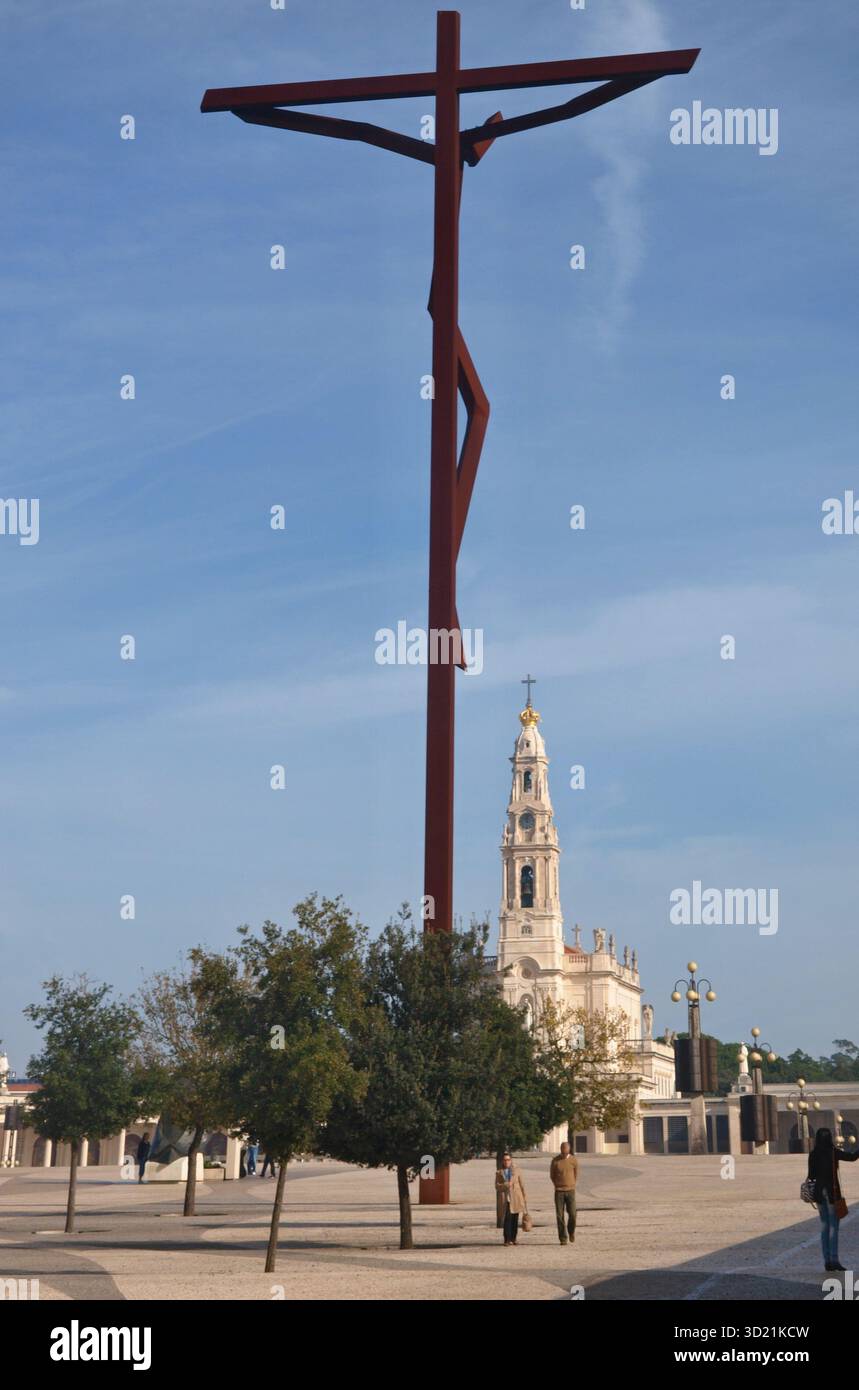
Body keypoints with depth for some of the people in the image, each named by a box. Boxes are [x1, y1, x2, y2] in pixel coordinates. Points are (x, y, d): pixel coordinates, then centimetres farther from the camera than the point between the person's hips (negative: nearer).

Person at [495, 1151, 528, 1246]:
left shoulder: (516, 1170, 9)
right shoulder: (499, 1172, 5)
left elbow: (521, 1184, 10)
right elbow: (497, 1187, 0)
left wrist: (524, 1197, 7)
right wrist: (506, 1185, -17)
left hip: (517, 1197, 2)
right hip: (506, 1197, -2)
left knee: (515, 1218, 3)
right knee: (507, 1218, -13)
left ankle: (513, 1239, 11)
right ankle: (507, 1239, -10)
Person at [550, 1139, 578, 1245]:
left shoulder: (574, 1160, -3)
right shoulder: (555, 1161, -5)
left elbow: (576, 1174, 12)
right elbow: (552, 1175, 9)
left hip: (570, 1191, 0)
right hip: (559, 1192, 0)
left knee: (572, 1214, -6)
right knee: (560, 1216, -3)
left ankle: (571, 1231, 23)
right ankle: (563, 1238, 5)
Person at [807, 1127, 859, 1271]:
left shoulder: (813, 1154, 2)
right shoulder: (833, 1152, -10)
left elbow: (811, 1175, 2)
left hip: (818, 1191, 4)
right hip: (832, 1191, -4)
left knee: (824, 1225, 11)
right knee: (834, 1225, -3)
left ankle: (827, 1260, 9)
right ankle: (834, 1259, -10)